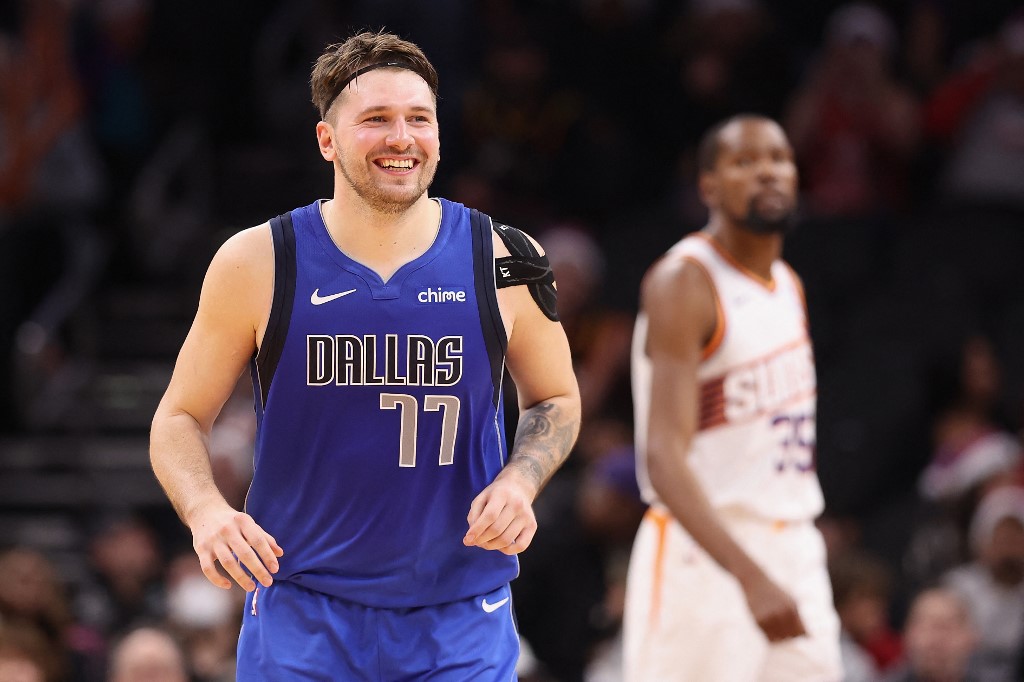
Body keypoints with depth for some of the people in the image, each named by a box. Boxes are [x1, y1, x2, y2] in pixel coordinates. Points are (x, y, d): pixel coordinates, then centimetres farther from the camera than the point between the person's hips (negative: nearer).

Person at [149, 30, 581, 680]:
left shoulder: (504, 262, -1)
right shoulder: (259, 263, -4)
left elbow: (556, 401, 13)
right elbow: (180, 418, 3)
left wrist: (519, 482, -7)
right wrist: (206, 513, -17)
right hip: (301, 617, -1)